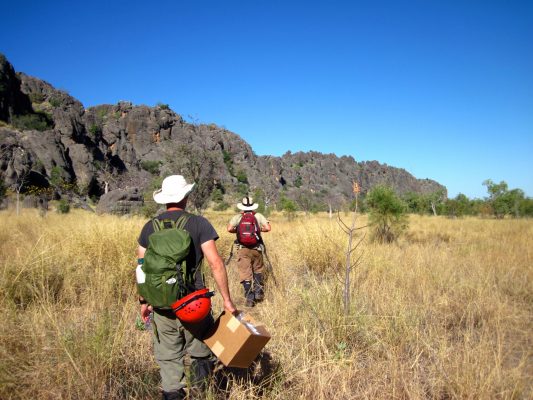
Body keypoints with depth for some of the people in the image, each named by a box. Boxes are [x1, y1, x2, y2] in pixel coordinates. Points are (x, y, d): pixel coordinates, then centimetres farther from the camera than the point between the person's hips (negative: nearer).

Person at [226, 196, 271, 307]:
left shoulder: (237, 217, 3)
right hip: (256, 248, 1)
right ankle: (259, 292, 12)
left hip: (243, 249, -1)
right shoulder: (259, 216, 4)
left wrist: (237, 230, 11)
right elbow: (268, 228, -4)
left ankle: (249, 298, -3)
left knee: (245, 273, 1)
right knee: (258, 270, 20)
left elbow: (229, 229, -9)